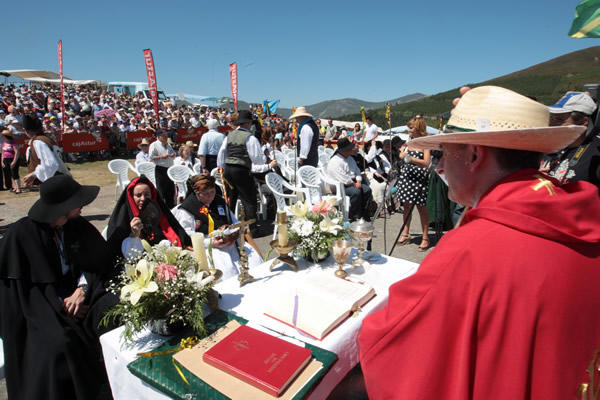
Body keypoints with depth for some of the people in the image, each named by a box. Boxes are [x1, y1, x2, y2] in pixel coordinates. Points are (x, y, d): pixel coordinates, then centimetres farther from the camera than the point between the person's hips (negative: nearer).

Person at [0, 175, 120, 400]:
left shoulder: (78, 226, 2)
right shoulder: (22, 233, -10)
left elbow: (99, 261, 4)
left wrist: (82, 289, -14)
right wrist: (59, 305, -15)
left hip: (78, 292, 3)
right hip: (40, 307, -3)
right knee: (60, 343, -31)